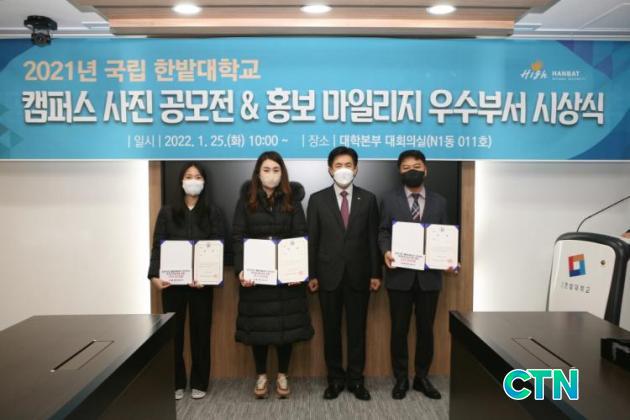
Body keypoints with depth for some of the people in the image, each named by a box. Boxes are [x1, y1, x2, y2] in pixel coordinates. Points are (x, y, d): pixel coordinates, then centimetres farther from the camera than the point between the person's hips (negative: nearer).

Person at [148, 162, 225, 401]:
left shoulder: (213, 214, 4)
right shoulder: (167, 213, 6)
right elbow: (157, 246, 1)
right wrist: (154, 276, -14)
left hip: (201, 282, 0)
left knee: (200, 331, 6)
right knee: (173, 332, 5)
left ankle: (199, 383, 20)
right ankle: (176, 383, 19)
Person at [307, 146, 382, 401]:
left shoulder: (368, 199, 3)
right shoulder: (317, 199, 1)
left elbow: (373, 238, 3)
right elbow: (312, 239, 1)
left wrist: (375, 273, 0)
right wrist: (312, 274, -3)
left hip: (358, 275, 0)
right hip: (329, 274, 0)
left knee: (357, 329, 8)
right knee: (331, 329, 9)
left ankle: (356, 379, 22)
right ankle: (335, 379, 23)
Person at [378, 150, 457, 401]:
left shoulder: (439, 202, 8)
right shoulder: (389, 200, 4)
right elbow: (383, 232, 0)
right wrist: (386, 252, -19)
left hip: (429, 275, 2)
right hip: (400, 275, -1)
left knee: (426, 328, 11)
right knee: (399, 329, 7)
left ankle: (422, 378, 27)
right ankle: (401, 379, 22)